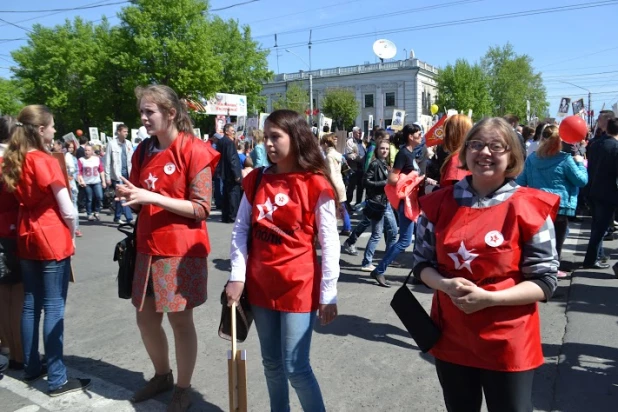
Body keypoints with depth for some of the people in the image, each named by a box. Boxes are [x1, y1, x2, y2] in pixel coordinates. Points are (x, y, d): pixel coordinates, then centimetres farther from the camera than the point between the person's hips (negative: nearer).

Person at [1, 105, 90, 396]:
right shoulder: (47, 162, -14)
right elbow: (67, 210, -15)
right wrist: (71, 235, 2)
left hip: (25, 239, 7)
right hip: (53, 240, -7)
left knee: (31, 305, 16)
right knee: (54, 308, -2)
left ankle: (32, 367, 28)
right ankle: (57, 380, 5)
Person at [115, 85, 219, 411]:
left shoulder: (194, 151, -12)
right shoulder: (143, 152, 9)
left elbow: (201, 208, -15)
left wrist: (152, 197, -21)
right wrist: (130, 196, -6)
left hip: (182, 250, -7)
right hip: (147, 248, 7)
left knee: (180, 320, 5)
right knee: (145, 318, 15)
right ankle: (162, 376, 40)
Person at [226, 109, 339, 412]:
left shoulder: (316, 185, -11)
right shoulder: (255, 181, 3)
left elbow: (329, 243, -10)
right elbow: (240, 230, 5)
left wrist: (328, 295, -9)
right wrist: (237, 276, -3)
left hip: (299, 286, -5)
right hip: (261, 285, 5)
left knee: (295, 366, 0)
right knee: (271, 363, 18)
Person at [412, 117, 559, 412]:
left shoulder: (529, 208, -10)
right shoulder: (440, 204, -1)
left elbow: (545, 281, -9)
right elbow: (422, 263, 5)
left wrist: (489, 298, -22)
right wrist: (445, 285, -16)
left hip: (508, 344, -3)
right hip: (450, 337, 3)